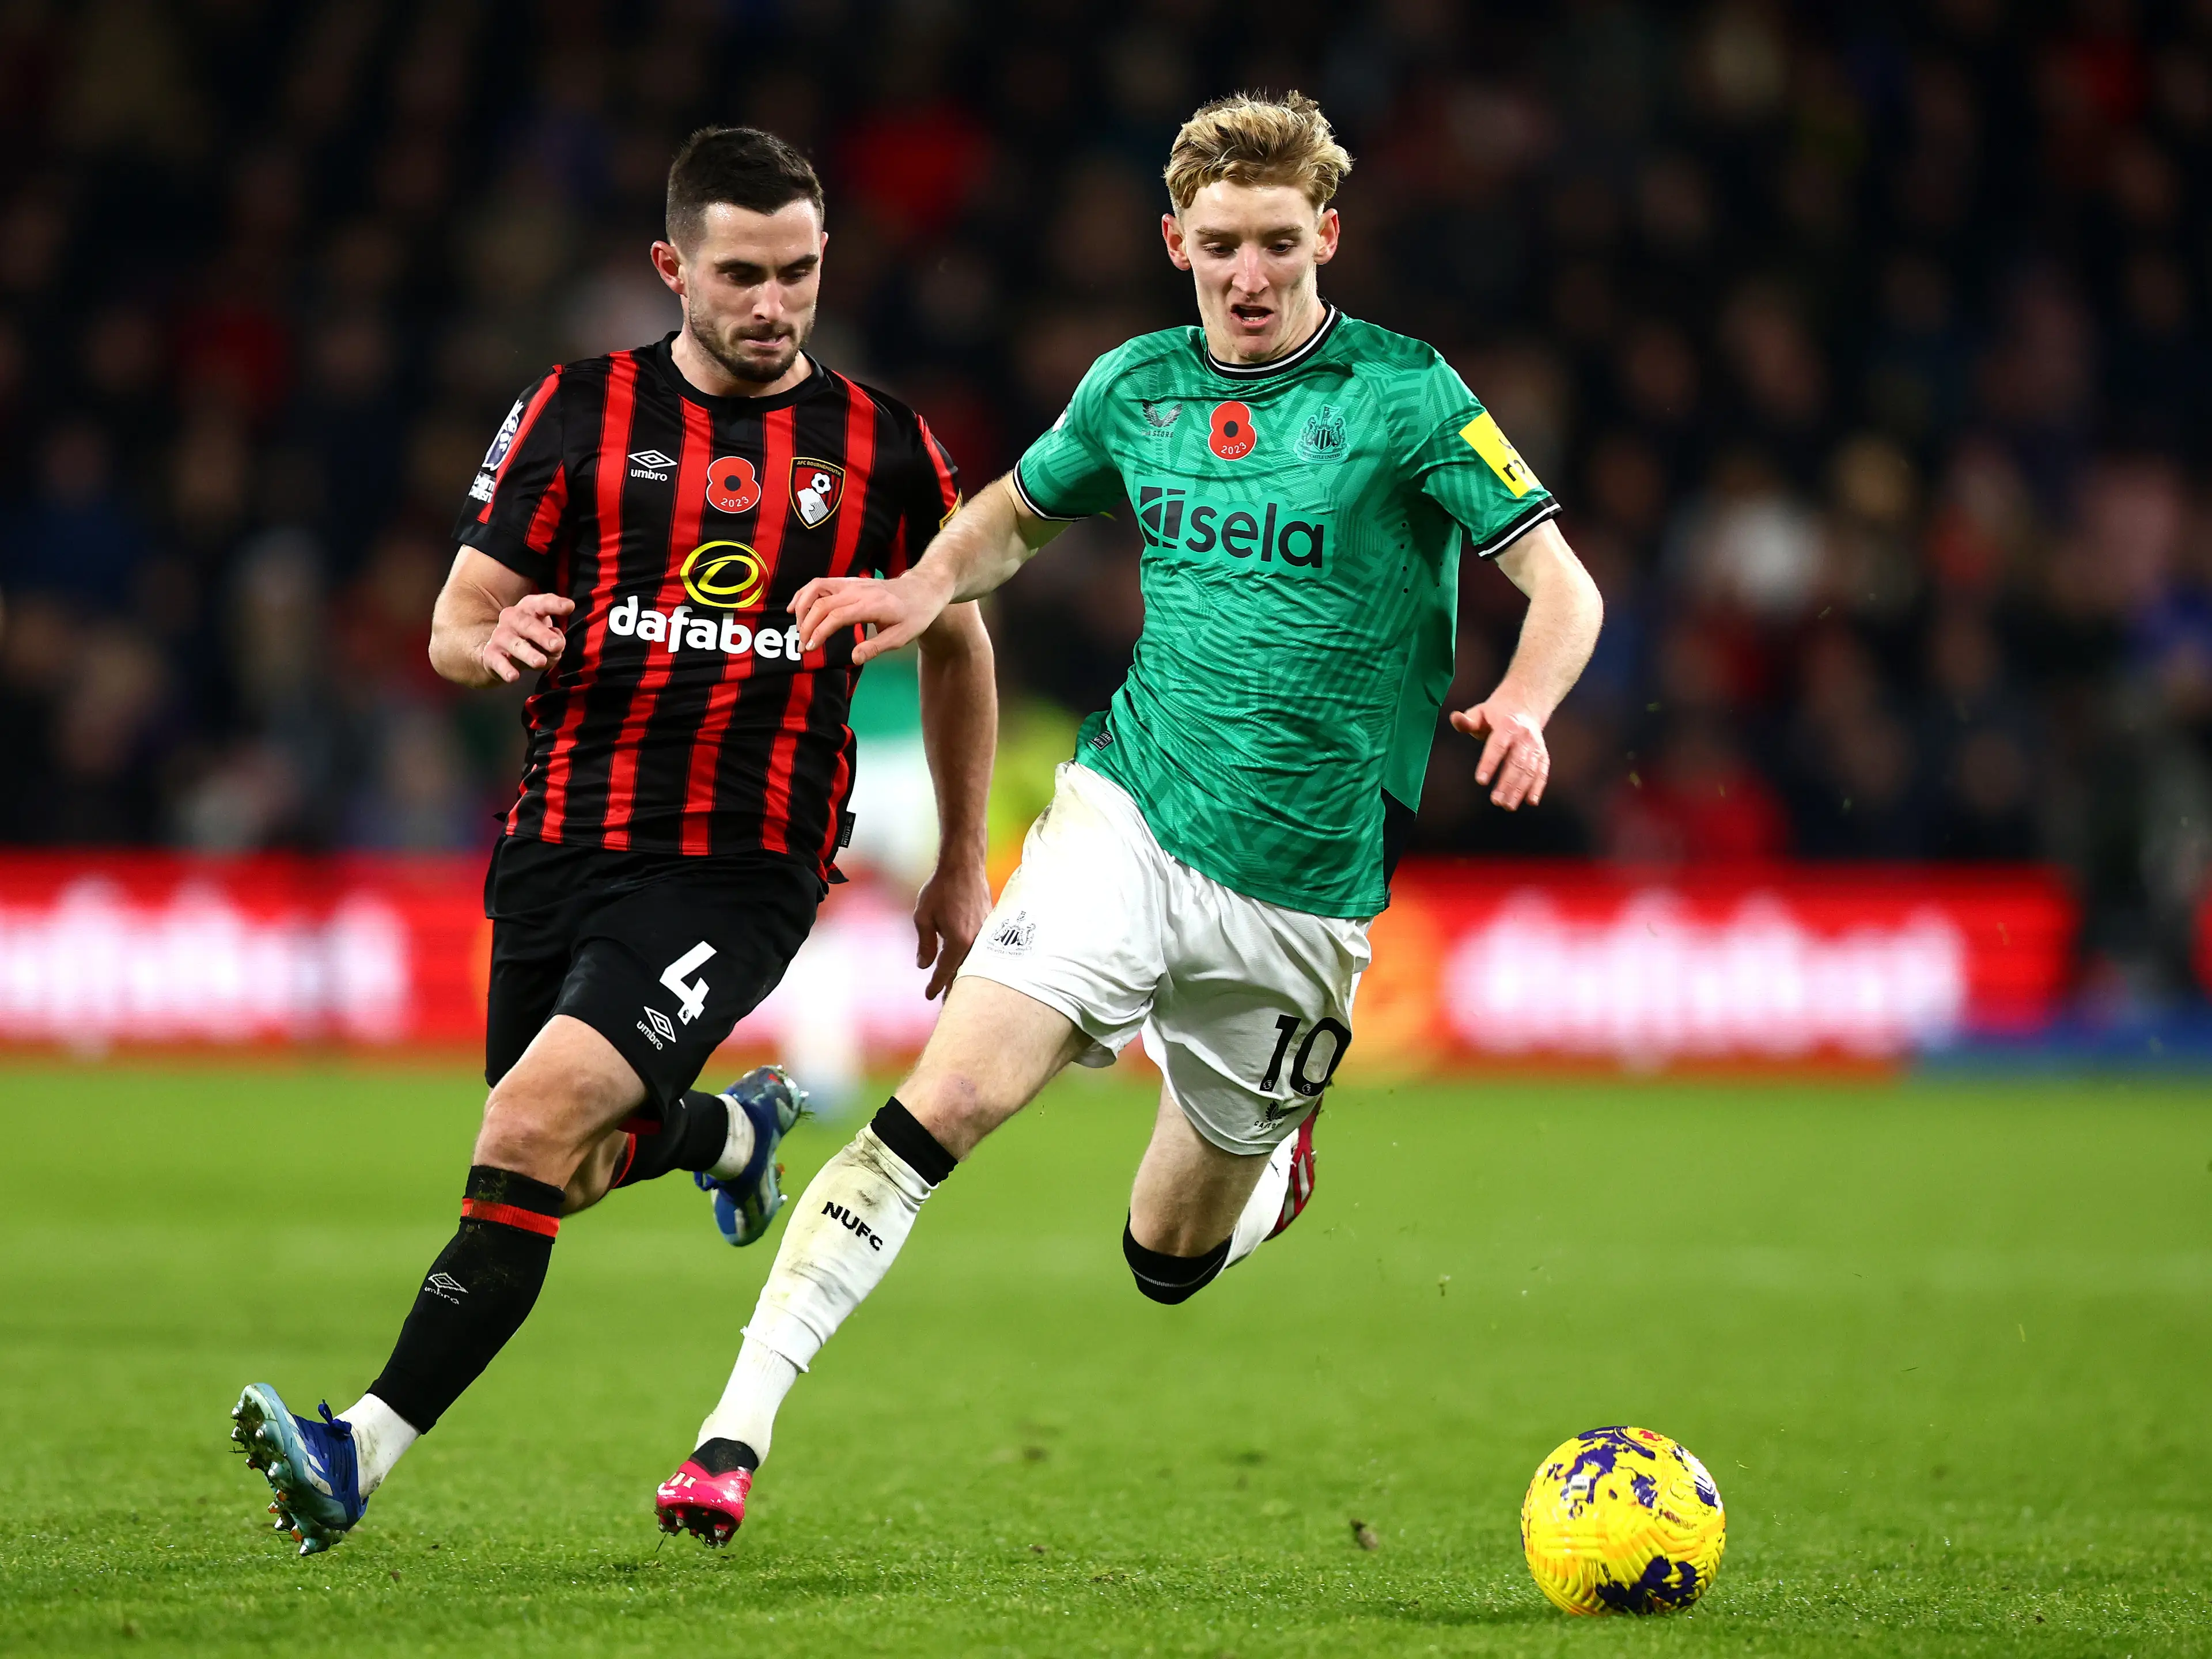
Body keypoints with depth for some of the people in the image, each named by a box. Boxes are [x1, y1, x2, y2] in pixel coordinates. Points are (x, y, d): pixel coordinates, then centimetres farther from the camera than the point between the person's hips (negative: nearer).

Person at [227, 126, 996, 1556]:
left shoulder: (885, 448, 1)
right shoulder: (579, 413, 2)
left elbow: (957, 645, 16)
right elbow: (455, 621, 4)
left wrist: (964, 867, 17)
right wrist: (497, 641, -21)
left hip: (740, 873, -4)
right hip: (563, 841, 4)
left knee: (536, 1130, -22)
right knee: (574, 1161, 16)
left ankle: (368, 1449, -21)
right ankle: (740, 1129, 50)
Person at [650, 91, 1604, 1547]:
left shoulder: (1406, 396, -7)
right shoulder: (1138, 387, 5)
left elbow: (1563, 585, -9)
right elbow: (1022, 511, 24)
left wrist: (1522, 712, -30)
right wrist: (930, 588, 2)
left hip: (1303, 890, -2)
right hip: (1128, 817, 2)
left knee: (1172, 1257, 9)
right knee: (950, 1100, -21)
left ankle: (1285, 1169, 45)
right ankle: (737, 1433, -23)